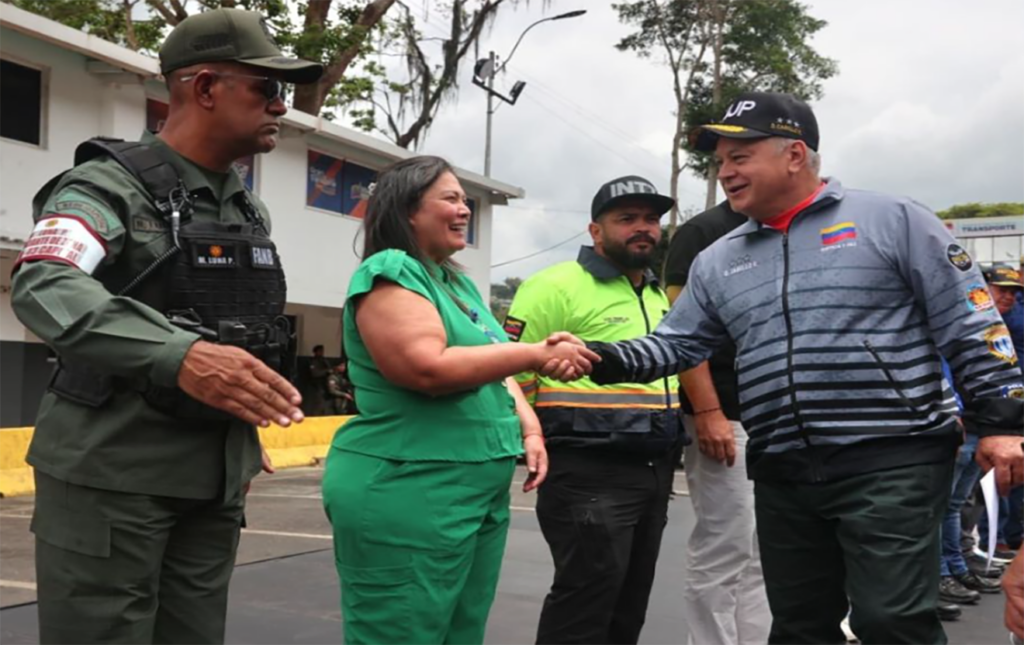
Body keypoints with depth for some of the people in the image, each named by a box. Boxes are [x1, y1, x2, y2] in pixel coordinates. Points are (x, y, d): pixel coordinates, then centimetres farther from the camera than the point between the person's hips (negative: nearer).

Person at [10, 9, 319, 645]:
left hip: (215, 481, 7)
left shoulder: (253, 212, 12)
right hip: (111, 474, -6)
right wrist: (178, 356, -43)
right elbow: (44, 287, -28)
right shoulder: (109, 187, -10)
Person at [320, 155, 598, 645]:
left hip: (482, 494, 9)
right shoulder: (390, 271, -10)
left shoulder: (460, 283, 17)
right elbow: (430, 369, -23)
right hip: (405, 496, -9)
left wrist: (528, 427, 3)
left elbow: (494, 369, 22)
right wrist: (538, 355, -15)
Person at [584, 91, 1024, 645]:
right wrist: (601, 359, -4)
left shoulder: (893, 221, -1)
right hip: (783, 477, 5)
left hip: (890, 461, -5)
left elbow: (970, 326, -2)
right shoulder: (717, 262, 14)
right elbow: (676, 344, 13)